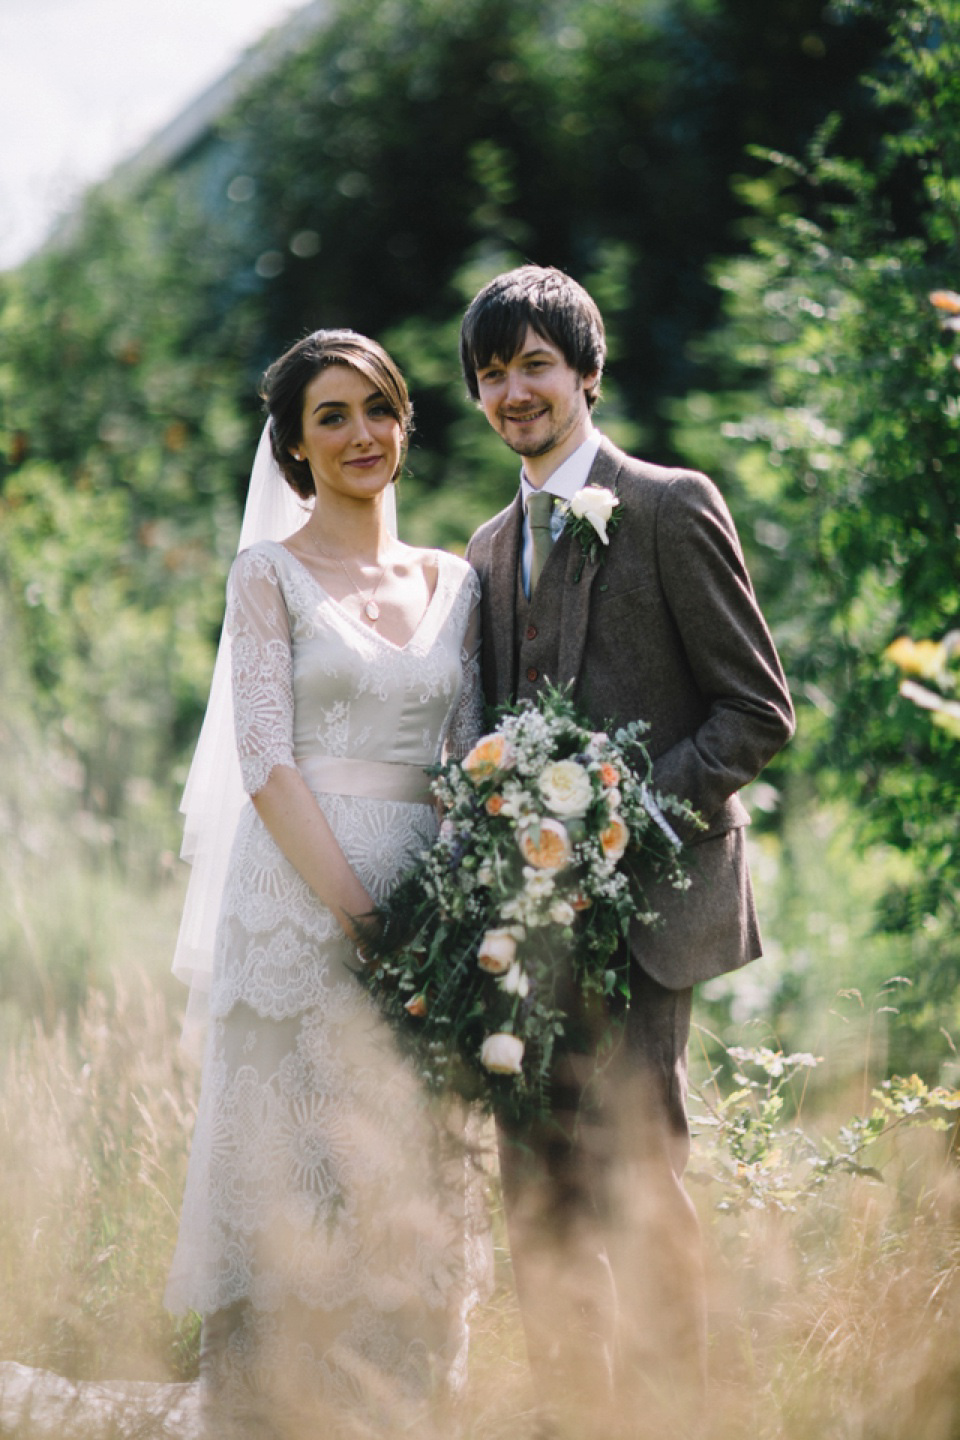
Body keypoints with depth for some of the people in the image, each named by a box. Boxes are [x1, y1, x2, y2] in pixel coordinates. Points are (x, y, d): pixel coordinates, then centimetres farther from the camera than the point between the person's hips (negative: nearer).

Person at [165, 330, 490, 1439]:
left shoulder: (452, 583, 13)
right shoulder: (271, 575, 0)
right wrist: (356, 908, -16)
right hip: (299, 900, -4)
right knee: (295, 1180, -3)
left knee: (413, 1177, 7)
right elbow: (266, 759, -8)